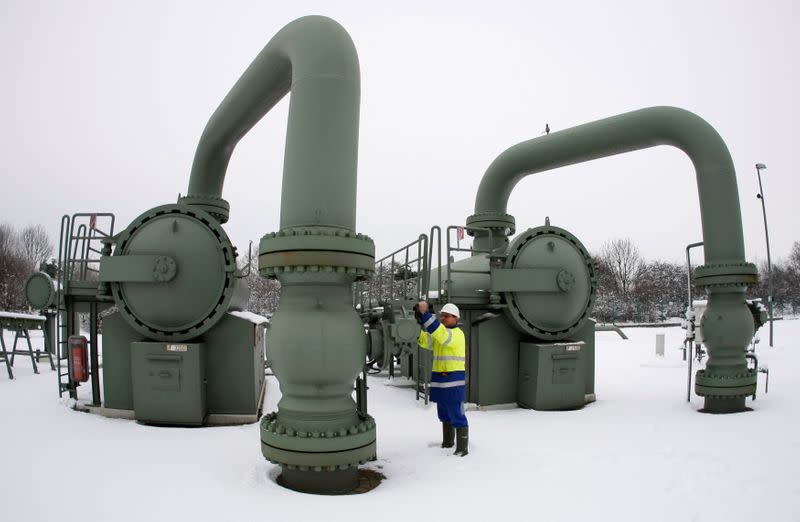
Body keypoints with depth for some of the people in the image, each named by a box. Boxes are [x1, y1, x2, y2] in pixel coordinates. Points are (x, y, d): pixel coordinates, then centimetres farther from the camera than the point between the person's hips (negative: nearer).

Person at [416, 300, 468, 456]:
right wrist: (422, 323, -17)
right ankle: (447, 442, 31)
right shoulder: (439, 335, 14)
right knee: (444, 414, 18)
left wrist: (426, 314, -39)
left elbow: (441, 334, -33)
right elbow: (425, 342, -1)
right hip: (439, 380, 9)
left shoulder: (457, 334, -13)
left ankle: (462, 448, 1)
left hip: (453, 380, -9)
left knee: (456, 415, -5)